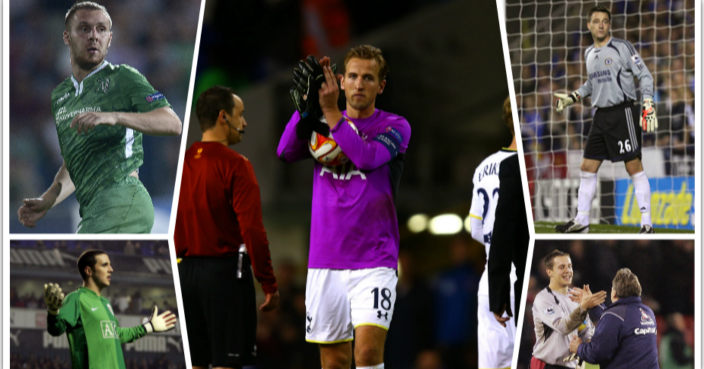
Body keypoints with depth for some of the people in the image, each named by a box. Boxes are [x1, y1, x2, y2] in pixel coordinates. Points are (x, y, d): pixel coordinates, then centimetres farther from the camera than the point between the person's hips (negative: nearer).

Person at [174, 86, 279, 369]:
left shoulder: (183, 162, 5)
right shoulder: (235, 165, -11)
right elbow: (252, 229, -15)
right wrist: (269, 284, -10)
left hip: (186, 271, 6)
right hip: (225, 271, -6)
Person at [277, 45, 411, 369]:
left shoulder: (394, 127, 1)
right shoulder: (319, 126, 11)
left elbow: (366, 157, -18)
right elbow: (285, 152, -7)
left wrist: (331, 111, -18)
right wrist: (306, 103, -16)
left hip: (374, 260, -3)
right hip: (325, 262, 3)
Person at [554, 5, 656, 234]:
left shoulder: (622, 48, -7)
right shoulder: (589, 54, 14)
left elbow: (644, 76, -7)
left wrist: (648, 107, -15)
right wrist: (572, 98, 22)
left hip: (623, 113, -7)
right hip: (601, 116, 7)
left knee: (634, 167, -8)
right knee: (587, 168, 7)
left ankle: (647, 224, -6)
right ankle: (581, 221, 15)